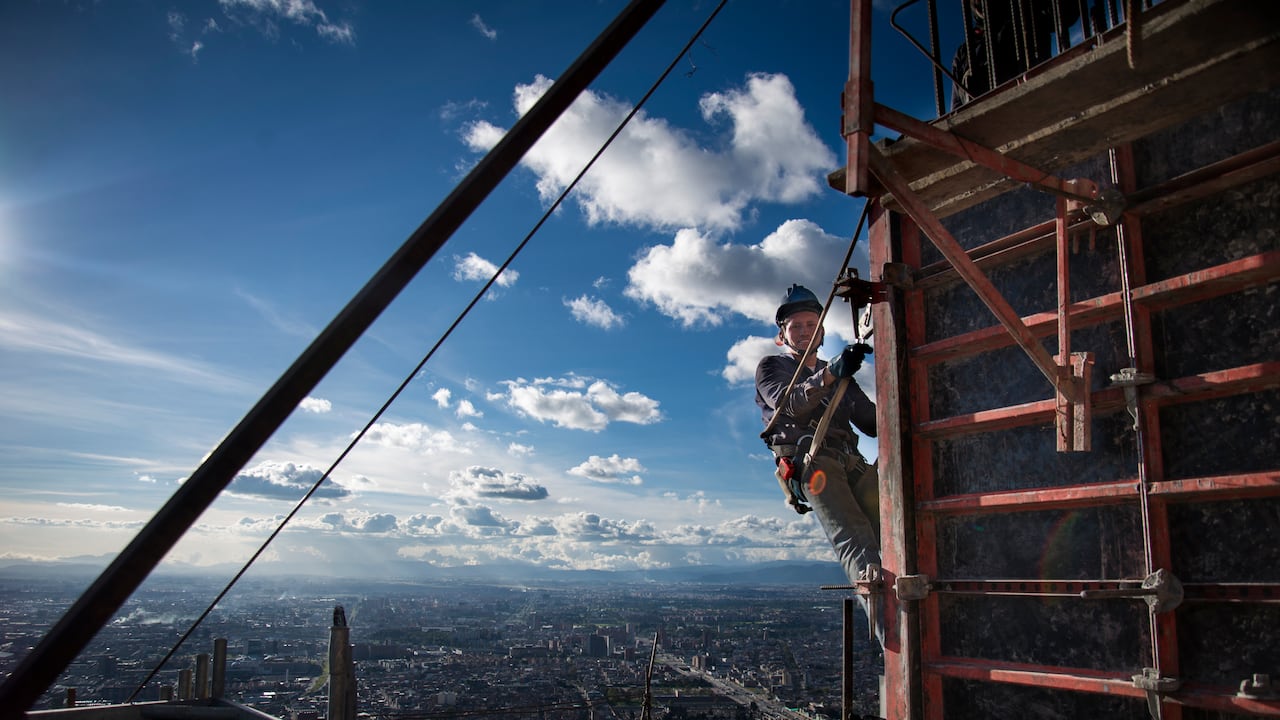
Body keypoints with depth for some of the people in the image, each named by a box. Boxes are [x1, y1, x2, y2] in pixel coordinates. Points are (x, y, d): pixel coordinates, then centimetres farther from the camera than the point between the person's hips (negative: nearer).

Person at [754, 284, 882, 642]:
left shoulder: (841, 377, 36)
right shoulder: (771, 368, 21)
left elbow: (872, 422, 24)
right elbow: (790, 403, -3)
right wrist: (830, 374, -20)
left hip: (852, 461, 7)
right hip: (811, 459, -7)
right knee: (856, 543, -28)